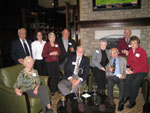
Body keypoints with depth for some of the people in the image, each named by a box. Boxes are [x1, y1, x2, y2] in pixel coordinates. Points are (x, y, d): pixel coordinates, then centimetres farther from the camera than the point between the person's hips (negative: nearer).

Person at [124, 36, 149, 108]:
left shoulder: (142, 51, -13)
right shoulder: (130, 51, 4)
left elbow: (143, 65, -15)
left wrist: (133, 71, -20)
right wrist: (128, 68, -6)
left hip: (142, 71, -4)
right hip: (132, 70, 4)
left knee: (134, 83, -22)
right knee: (127, 81, -20)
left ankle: (132, 101, -3)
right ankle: (127, 96, 2)